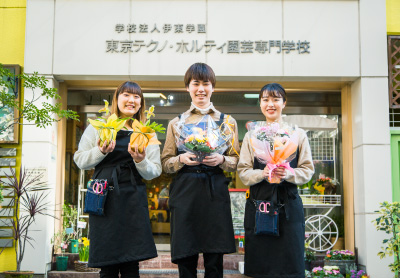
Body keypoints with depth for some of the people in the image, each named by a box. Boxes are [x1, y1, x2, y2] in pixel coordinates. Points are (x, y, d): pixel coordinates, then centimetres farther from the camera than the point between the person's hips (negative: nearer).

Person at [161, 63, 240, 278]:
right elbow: (165, 163, 10)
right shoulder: (176, 123, 12)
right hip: (185, 193, 0)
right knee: (186, 260, 2)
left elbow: (236, 161, 9)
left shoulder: (227, 121, 12)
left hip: (215, 193, 0)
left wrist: (221, 160, -11)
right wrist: (181, 159, -11)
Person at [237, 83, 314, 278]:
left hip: (289, 204, 0)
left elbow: (308, 170, 5)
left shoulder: (298, 134, 8)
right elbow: (243, 172, 5)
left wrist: (289, 174, -14)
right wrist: (262, 173, -14)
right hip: (258, 202, 1)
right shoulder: (251, 136, 9)